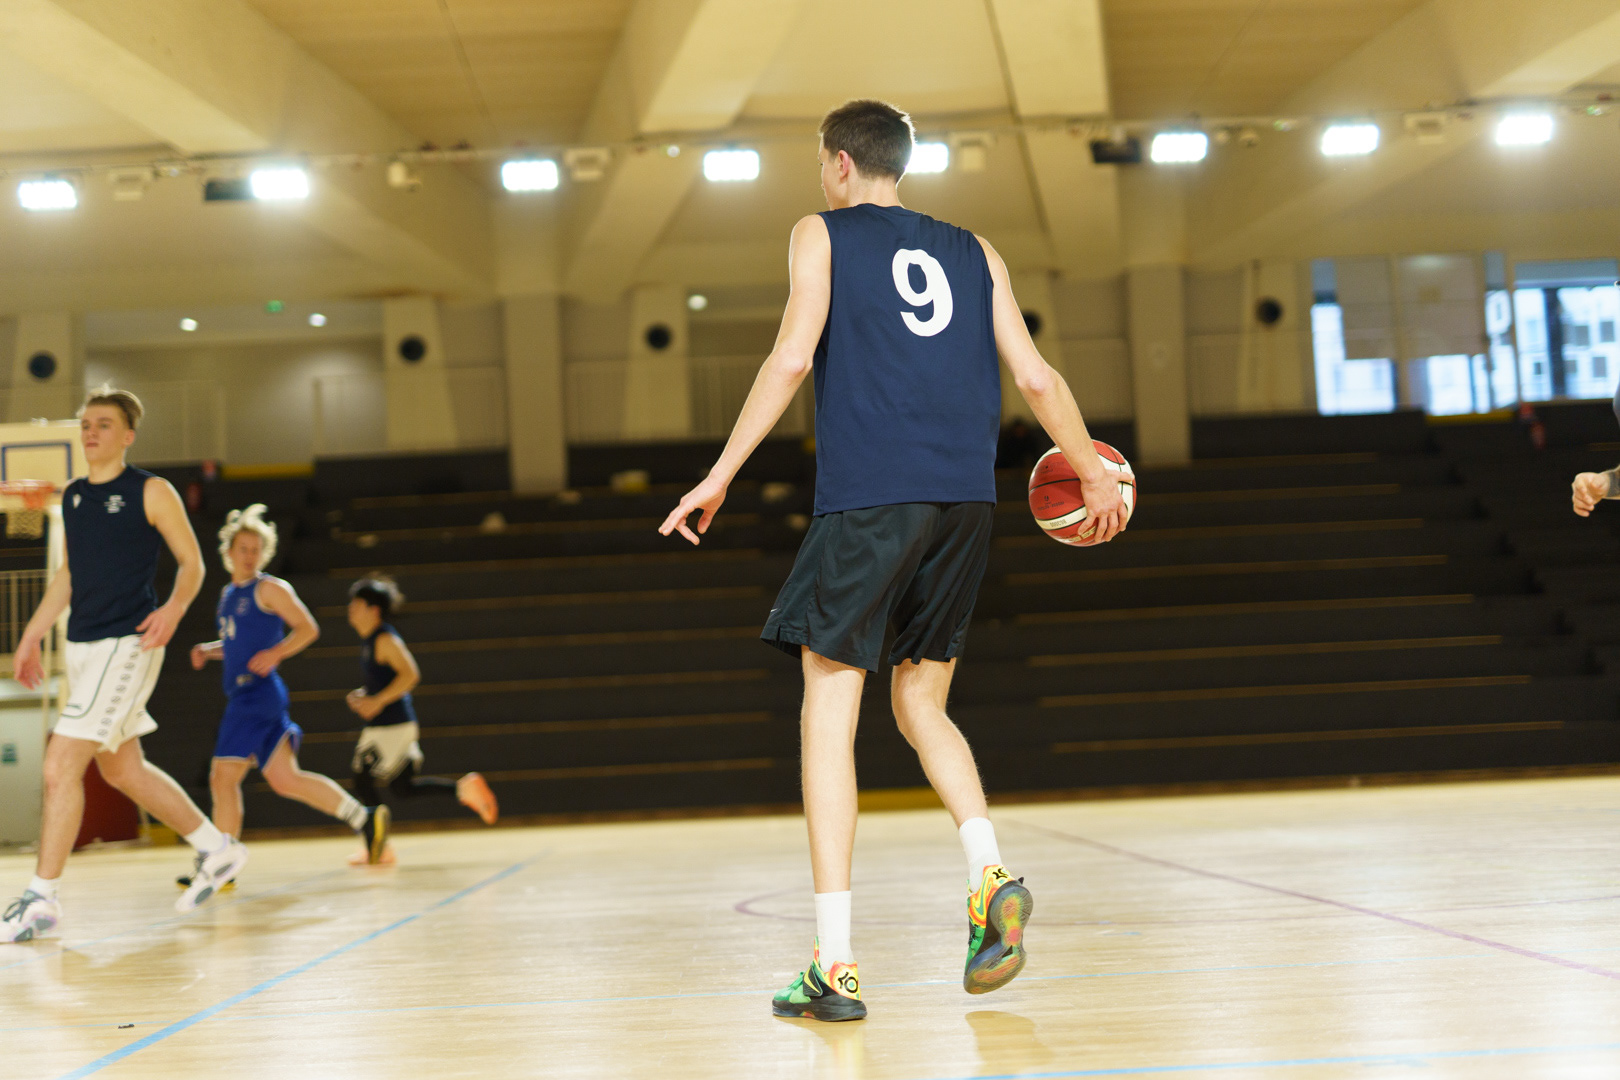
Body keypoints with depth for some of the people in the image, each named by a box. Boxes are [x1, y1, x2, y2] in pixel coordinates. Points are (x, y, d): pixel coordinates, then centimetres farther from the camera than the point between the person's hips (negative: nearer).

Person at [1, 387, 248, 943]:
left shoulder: (151, 492, -6)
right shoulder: (72, 496, 13)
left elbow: (192, 562, -3)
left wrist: (173, 609, -21)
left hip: (127, 644, -8)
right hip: (81, 646, 8)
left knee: (60, 767, -14)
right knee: (122, 770, 15)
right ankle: (217, 849, 31)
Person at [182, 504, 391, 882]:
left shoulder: (269, 589, -5)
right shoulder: (228, 594, 20)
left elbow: (308, 629, -9)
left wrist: (275, 653, -21)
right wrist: (207, 650, 13)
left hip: (258, 692, -9)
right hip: (242, 695, 9)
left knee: (223, 777, -7)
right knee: (284, 779, 6)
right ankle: (364, 818, 9)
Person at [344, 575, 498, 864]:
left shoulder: (385, 639, -14)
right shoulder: (368, 640, 15)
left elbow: (410, 675, -23)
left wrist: (378, 701, -23)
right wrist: (363, 696, 10)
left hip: (392, 726, -10)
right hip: (381, 724, 10)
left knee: (363, 780, -4)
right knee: (402, 789, 12)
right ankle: (464, 789, 12)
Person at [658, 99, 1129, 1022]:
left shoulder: (822, 234, 9)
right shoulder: (973, 251, 19)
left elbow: (793, 359, -5)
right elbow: (1035, 376, 13)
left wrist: (723, 475, -3)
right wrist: (1092, 471, 26)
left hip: (868, 497, -4)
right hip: (966, 499, 5)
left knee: (830, 704, 0)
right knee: (922, 704, 18)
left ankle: (836, 966, -6)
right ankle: (992, 875, -6)